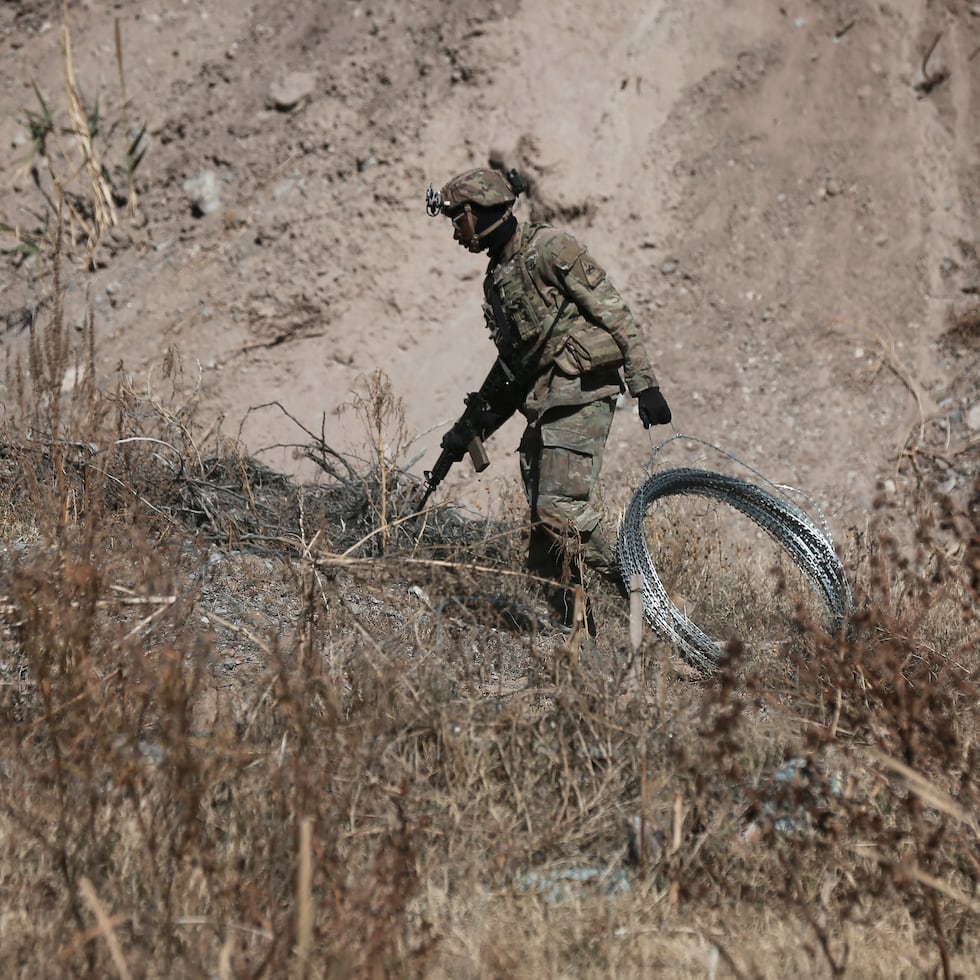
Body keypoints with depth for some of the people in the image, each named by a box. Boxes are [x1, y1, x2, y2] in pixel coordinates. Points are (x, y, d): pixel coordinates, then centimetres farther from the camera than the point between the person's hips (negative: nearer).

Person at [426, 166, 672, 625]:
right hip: (543, 405, 9)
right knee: (544, 518, 4)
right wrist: (471, 427, 22)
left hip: (581, 394, -9)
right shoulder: (497, 277, 20)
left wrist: (644, 384, -16)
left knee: (561, 505, -19)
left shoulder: (551, 249, -7)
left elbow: (614, 312, -11)